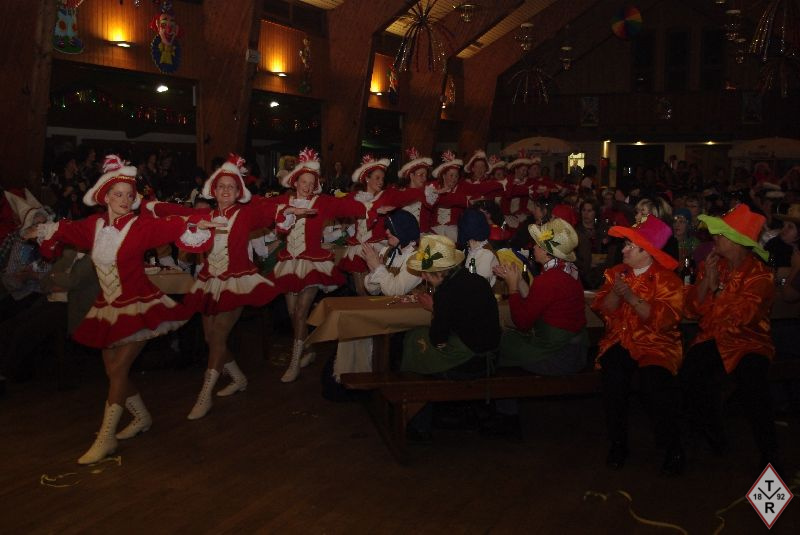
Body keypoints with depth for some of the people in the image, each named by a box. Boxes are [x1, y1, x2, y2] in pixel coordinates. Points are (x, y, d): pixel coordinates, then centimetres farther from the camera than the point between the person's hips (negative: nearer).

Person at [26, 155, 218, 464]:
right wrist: (41, 232, 37)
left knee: (118, 369, -11)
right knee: (113, 369, 10)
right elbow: (66, 230, 22)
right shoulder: (94, 225, 4)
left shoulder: (141, 226, -11)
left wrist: (195, 225, -38)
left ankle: (106, 438, -4)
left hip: (138, 305, -6)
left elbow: (172, 228, -21)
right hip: (108, 307, 6)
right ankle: (142, 418, 31)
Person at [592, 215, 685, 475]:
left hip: (655, 344, -3)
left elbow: (663, 320, -14)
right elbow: (604, 310, 5)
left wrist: (632, 297, -21)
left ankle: (672, 447, -10)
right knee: (613, 375, -29)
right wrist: (615, 293, -13)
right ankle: (618, 442, -11)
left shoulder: (667, 279, -1)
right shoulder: (617, 272, 13)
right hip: (619, 340, 3)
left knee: (654, 381, -32)